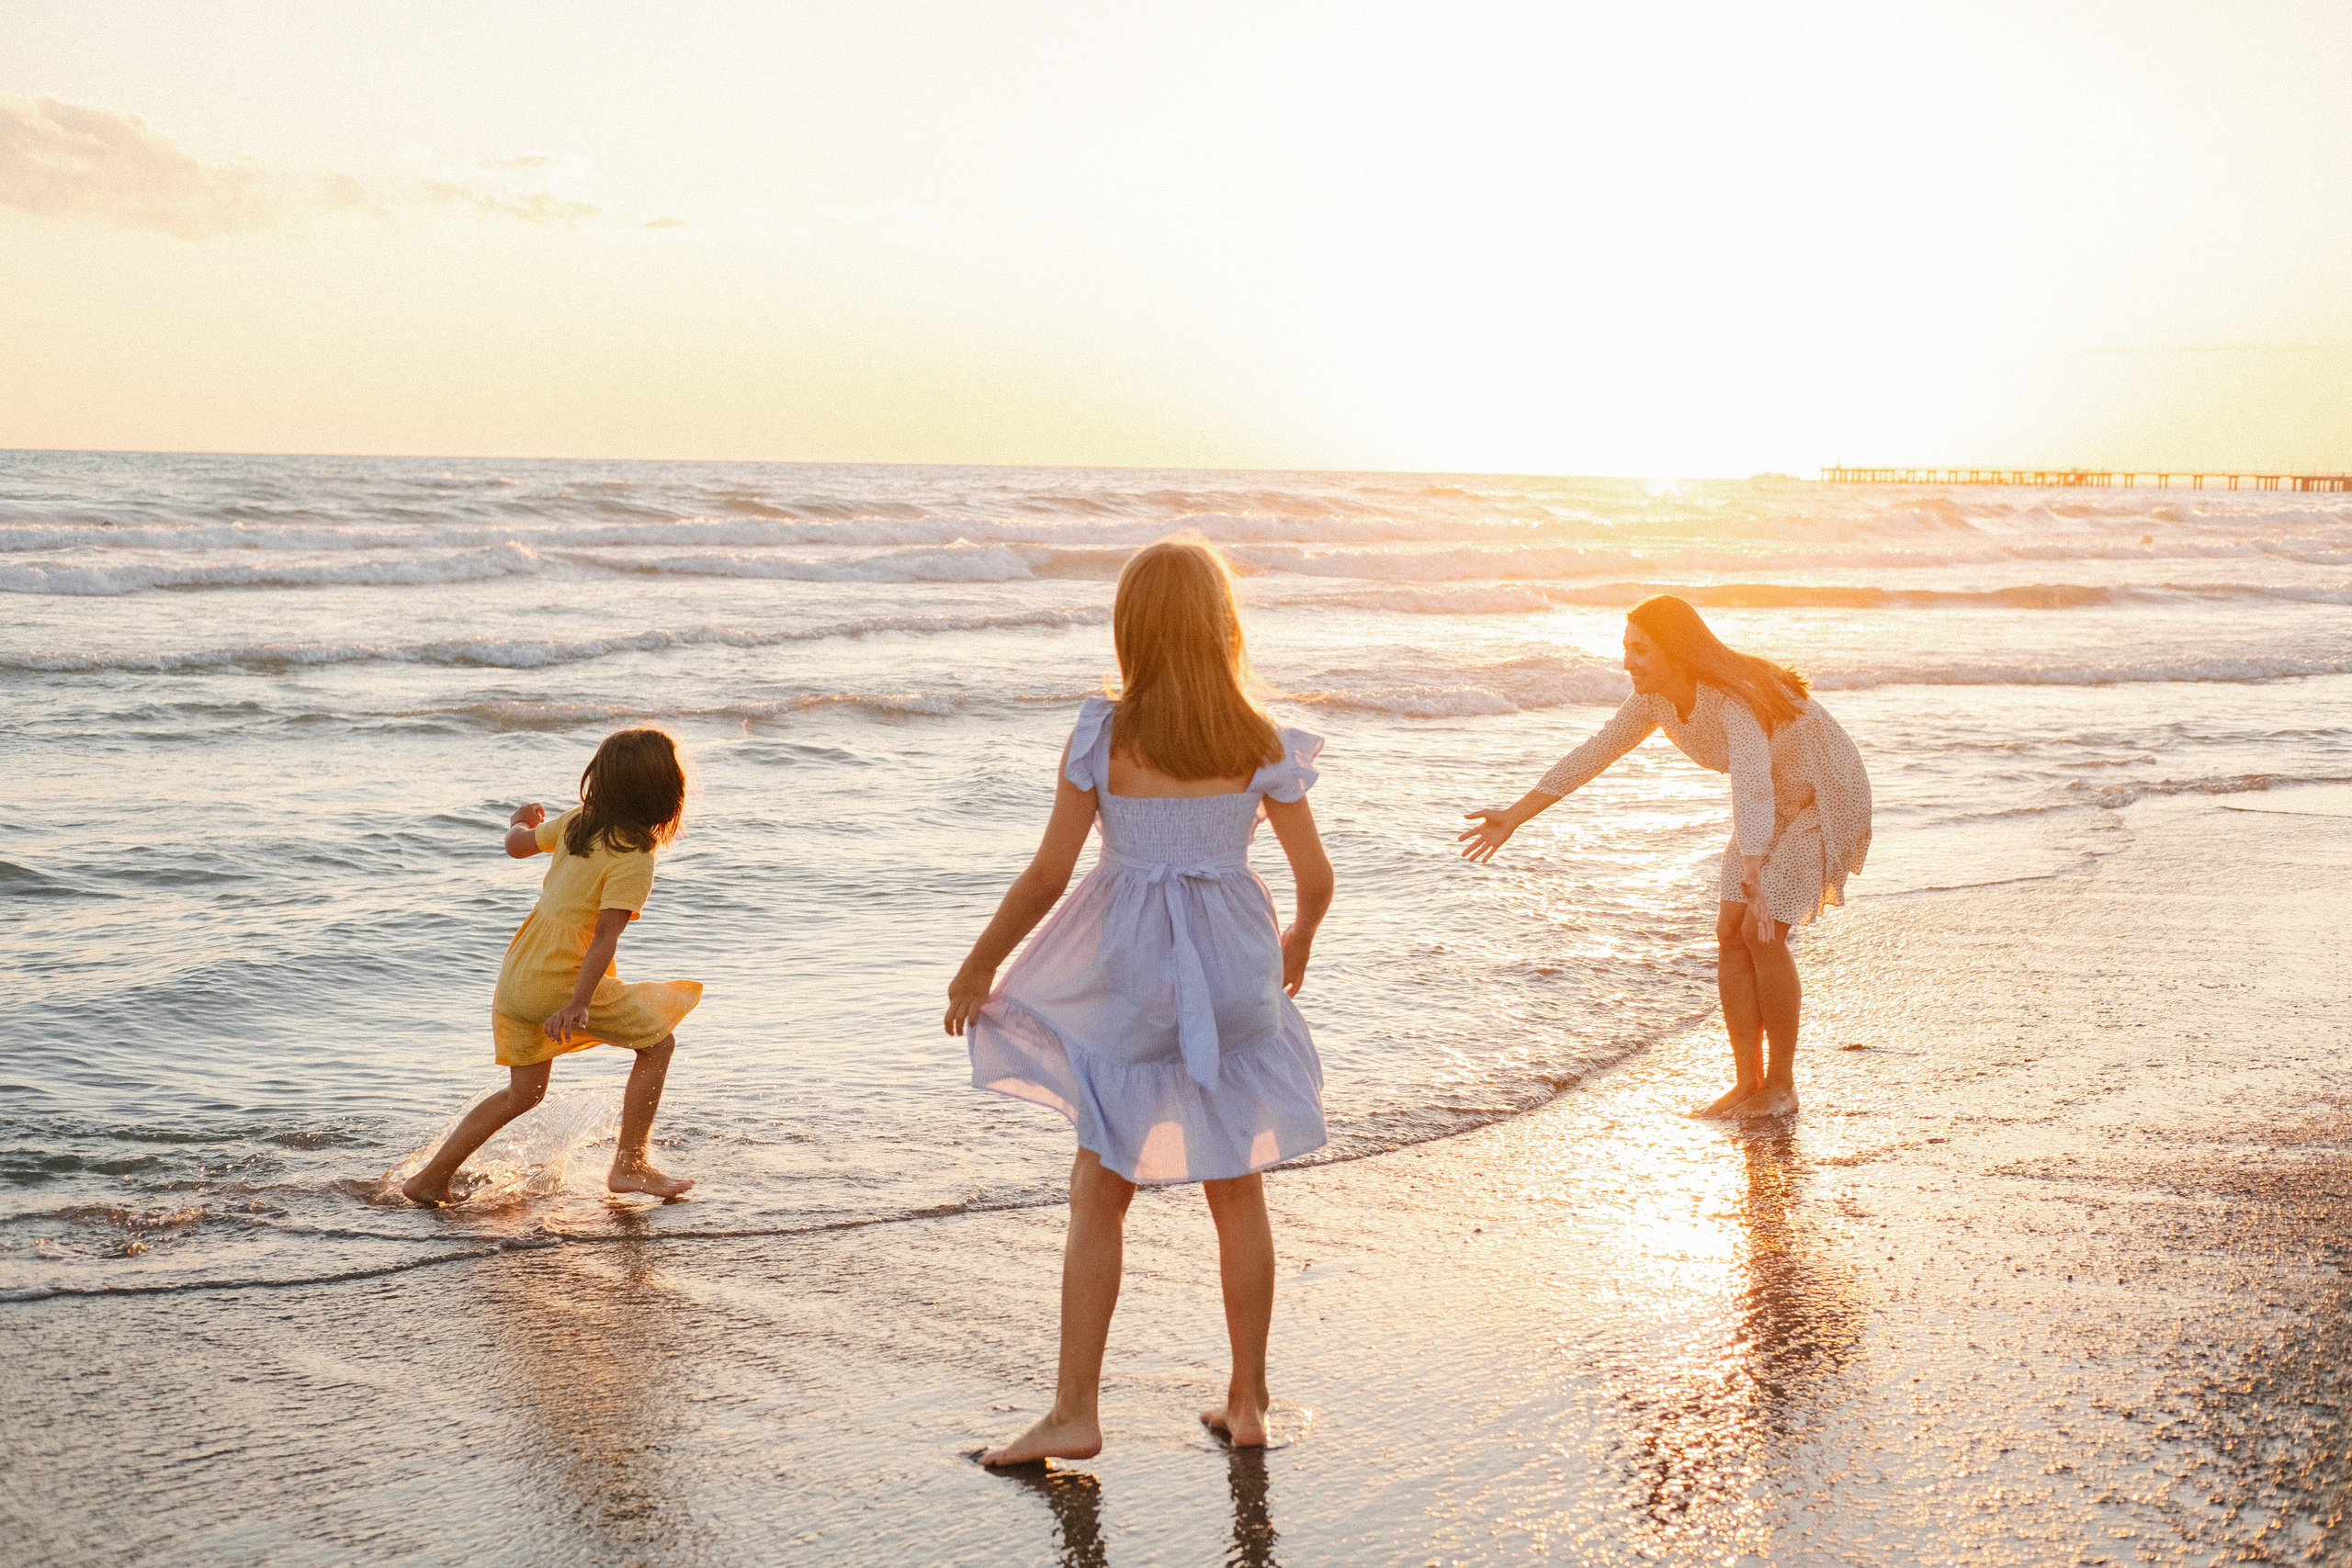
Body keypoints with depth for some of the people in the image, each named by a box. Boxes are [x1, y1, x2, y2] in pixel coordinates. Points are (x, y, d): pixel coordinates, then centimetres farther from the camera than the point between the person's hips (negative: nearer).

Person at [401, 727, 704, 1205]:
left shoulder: (577, 821, 5)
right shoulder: (633, 860, -16)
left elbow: (518, 844, 21)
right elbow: (604, 937, -22)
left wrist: (520, 821, 43)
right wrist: (578, 1005, -27)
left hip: (515, 975, 8)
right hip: (560, 983, -8)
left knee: (524, 1092, 21)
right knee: (658, 1042, 9)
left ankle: (430, 1180, 23)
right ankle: (630, 1166, 10)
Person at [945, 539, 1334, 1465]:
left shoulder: (1103, 738, -10)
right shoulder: (1262, 746, -4)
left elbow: (1047, 874, -10)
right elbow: (1315, 877, 2)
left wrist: (978, 968, 3)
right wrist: (1301, 938, 25)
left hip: (1133, 975, -2)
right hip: (1234, 973, 2)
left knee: (1098, 1197, 10)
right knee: (1237, 1192, 15)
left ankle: (1075, 1413, 11)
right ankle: (1247, 1404, 24)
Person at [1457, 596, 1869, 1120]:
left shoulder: (1734, 700, -36)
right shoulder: (1656, 697, -11)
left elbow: (1753, 785, -50)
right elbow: (1594, 754, -4)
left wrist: (1753, 879, -63)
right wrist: (1513, 817, -5)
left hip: (1824, 797, -8)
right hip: (1778, 803, 8)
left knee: (1762, 934, -15)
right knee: (1731, 933, -1)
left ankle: (1783, 1085, -2)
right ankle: (1749, 1083, 6)